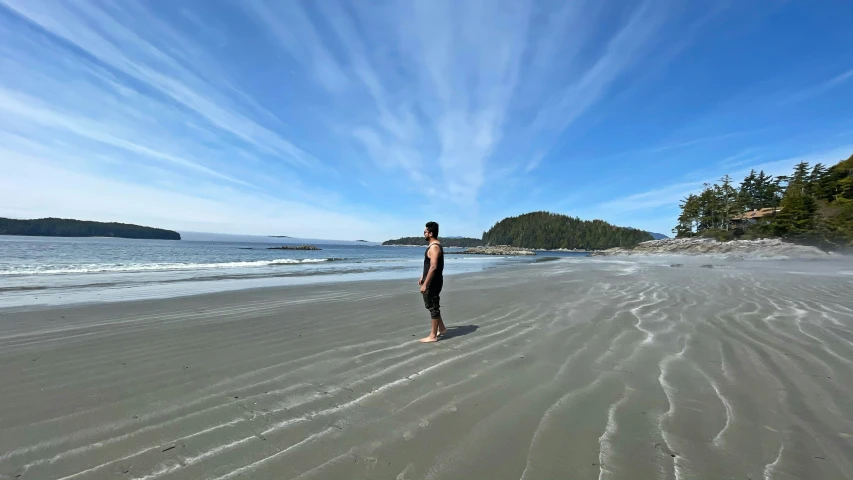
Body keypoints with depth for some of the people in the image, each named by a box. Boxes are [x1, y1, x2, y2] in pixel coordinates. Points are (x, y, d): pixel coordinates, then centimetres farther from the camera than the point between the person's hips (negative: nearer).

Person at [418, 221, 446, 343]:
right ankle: (441, 328, 31)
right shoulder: (435, 245, 12)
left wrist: (425, 284, -26)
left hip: (433, 282, -10)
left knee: (433, 307, 0)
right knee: (431, 305, 20)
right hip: (432, 281, 10)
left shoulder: (434, 247, -21)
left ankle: (433, 336, 12)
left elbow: (433, 267, -27)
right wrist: (423, 277, 25)